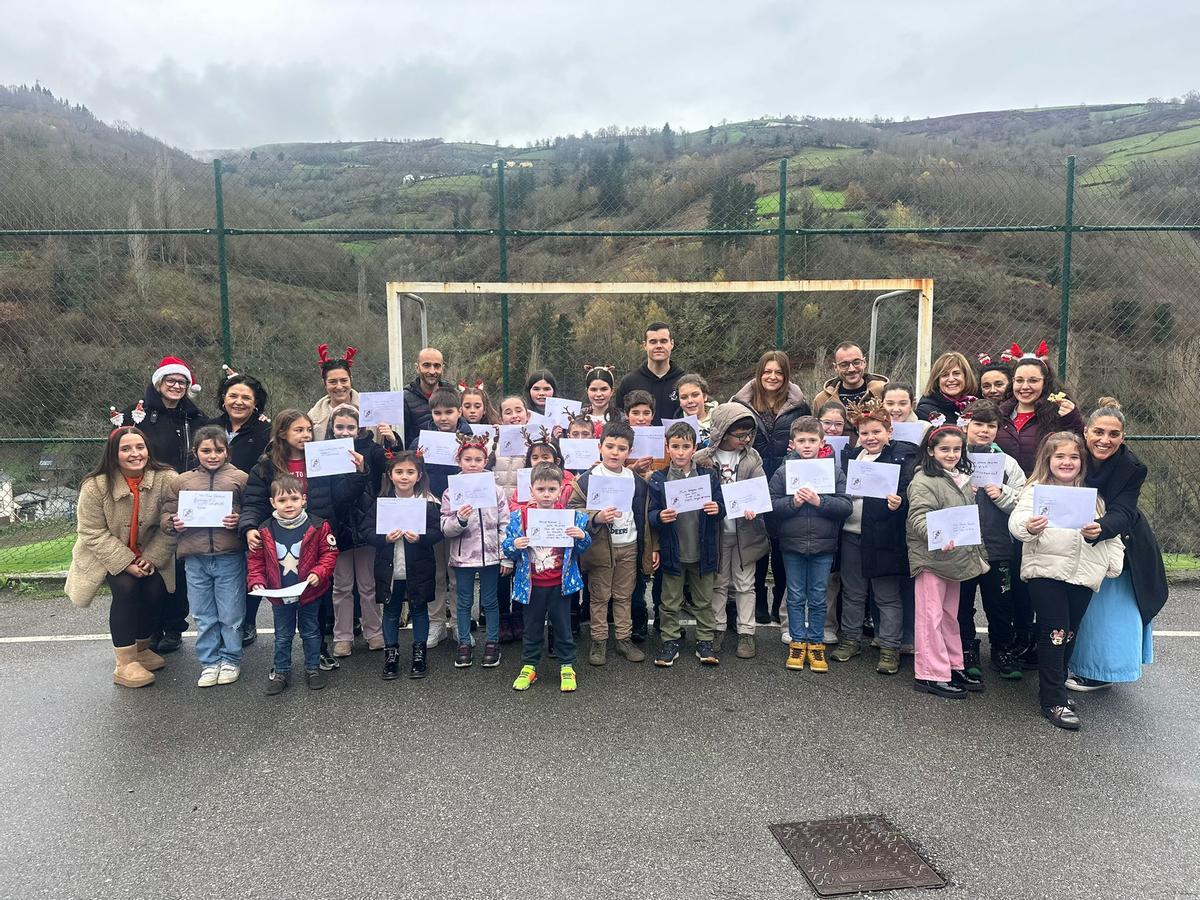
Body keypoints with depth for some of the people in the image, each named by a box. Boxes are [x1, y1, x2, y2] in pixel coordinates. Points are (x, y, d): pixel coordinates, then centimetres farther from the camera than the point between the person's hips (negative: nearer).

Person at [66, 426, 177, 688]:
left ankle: (141, 648, 14)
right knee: (126, 589, -23)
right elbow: (94, 533, -17)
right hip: (109, 555, -2)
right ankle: (125, 663, -15)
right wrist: (127, 563, -22)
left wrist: (152, 558, -19)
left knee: (155, 592, -15)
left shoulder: (166, 479, -19)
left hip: (150, 555, 2)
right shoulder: (95, 486, -20)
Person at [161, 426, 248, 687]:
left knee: (230, 615, 7)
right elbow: (166, 515, 14)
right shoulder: (181, 481, 9)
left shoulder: (239, 478, 1)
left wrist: (239, 521, -19)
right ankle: (210, 663, 26)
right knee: (203, 616, 13)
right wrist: (174, 523, -7)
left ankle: (230, 660, 24)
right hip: (195, 559, 3)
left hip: (230, 557, -3)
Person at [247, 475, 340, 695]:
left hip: (309, 592, -1)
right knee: (282, 636, 16)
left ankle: (312, 668, 30)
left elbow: (329, 553, -8)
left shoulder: (317, 527, -14)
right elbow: (255, 559, 2)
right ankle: (281, 671, 31)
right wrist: (257, 581, -10)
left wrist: (319, 573, -21)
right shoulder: (265, 531, -8)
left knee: (311, 632, 15)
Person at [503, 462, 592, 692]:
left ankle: (567, 667, 27)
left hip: (560, 583, 0)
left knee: (562, 626, 12)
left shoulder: (572, 516, -6)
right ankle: (529, 666, 30)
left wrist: (581, 537, -20)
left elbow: (582, 548, 1)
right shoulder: (519, 516, -6)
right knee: (532, 627, 15)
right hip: (531, 584, 1)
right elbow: (506, 548, -1)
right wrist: (515, 546, -22)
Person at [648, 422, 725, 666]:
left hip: (702, 551, 1)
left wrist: (717, 509, -20)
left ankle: (705, 641, 27)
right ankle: (670, 642, 25)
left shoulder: (709, 476, -2)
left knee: (704, 600, 14)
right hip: (672, 552, -1)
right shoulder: (658, 480, -5)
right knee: (670, 602, 11)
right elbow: (651, 515, -4)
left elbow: (720, 509, 2)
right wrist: (660, 517, -25)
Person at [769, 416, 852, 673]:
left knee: (819, 598, 10)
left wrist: (819, 501, -21)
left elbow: (846, 506, -9)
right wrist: (792, 502, -22)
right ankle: (797, 642, 23)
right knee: (796, 597, 11)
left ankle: (816, 643, 23)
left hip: (823, 545, 0)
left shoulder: (834, 471, -3)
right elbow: (771, 505, -6)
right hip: (792, 545, 0)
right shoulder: (783, 472, -2)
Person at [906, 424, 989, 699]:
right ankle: (930, 675, 5)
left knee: (950, 615, 18)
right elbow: (918, 518, -24)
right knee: (931, 616, -2)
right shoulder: (923, 481, -15)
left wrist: (975, 551, 22)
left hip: (956, 556, 9)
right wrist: (938, 536, -40)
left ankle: (954, 667, 29)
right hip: (931, 557, -8)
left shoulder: (962, 478, 12)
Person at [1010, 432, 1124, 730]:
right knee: (1054, 633, -5)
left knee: (1070, 634, 12)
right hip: (1046, 570, -5)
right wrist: (1028, 527, -38)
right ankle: (1053, 700, 1)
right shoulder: (1036, 489, -1)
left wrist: (1114, 562, 8)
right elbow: (1017, 519, -16)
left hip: (1083, 574, 5)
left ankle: (1056, 686, 26)